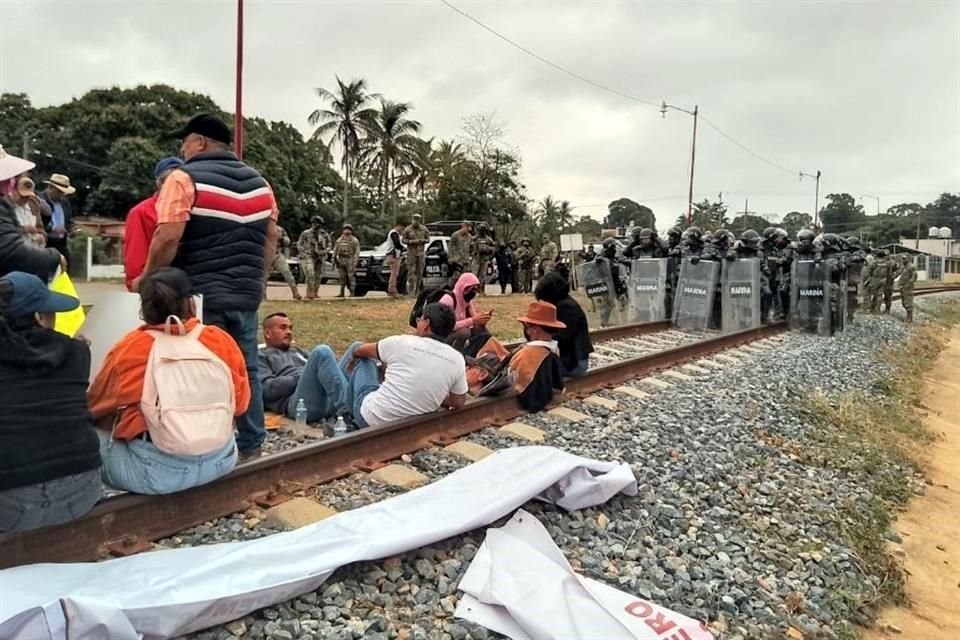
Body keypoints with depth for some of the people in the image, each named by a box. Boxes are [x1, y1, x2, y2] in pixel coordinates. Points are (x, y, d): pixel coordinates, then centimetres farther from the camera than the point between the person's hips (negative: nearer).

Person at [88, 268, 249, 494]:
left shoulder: (130, 347, -5)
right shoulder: (222, 340, 0)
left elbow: (95, 406, 8)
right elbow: (241, 403, 10)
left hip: (155, 472, -3)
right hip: (220, 460, 3)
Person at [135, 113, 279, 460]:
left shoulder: (185, 178, -6)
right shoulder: (259, 182, 12)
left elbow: (168, 238, -14)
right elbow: (270, 239, 13)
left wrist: (146, 281, -2)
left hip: (200, 297, -5)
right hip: (246, 296, 6)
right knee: (246, 371, 12)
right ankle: (251, 448, 20)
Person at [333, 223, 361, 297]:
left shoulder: (354, 240, 0)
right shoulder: (339, 240, 14)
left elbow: (357, 252, -6)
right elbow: (335, 250, 17)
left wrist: (355, 261, -14)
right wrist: (334, 258, 8)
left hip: (350, 260, -5)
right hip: (341, 260, 5)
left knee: (351, 277, -7)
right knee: (342, 277, 8)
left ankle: (352, 293, -5)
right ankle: (341, 293, 13)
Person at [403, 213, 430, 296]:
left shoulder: (424, 229, 4)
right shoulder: (407, 229, -2)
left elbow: (428, 239, 8)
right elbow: (404, 240, 1)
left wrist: (422, 240, -12)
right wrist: (411, 241, -16)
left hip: (421, 253, 3)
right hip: (411, 253, -3)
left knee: (419, 272, 4)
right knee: (411, 271, -10)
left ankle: (417, 290, 11)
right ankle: (411, 290, -8)